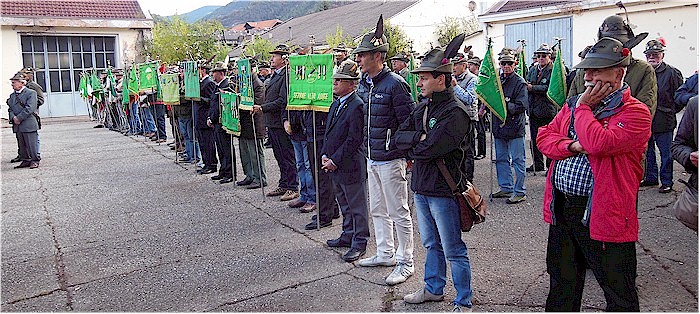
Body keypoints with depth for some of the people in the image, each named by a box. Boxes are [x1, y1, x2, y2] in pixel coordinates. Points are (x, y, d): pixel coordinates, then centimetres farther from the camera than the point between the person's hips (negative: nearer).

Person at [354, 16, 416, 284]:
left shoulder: (395, 84, -16)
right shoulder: (363, 84, 9)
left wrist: (408, 154, -13)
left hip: (391, 159, -9)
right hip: (371, 158, 9)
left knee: (399, 213, 1)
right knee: (377, 210, 18)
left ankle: (405, 263, 13)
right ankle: (385, 254, 33)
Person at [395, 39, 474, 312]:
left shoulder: (455, 113, -18)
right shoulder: (423, 108, 9)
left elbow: (429, 149, -25)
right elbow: (399, 137, 3)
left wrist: (413, 145, -6)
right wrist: (419, 138, -14)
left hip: (443, 190, -8)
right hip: (421, 187, 8)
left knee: (453, 250, 3)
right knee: (431, 244, 23)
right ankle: (434, 288, 40)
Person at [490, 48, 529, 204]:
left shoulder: (520, 83, -8)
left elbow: (521, 106, -16)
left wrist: (506, 106, -24)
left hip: (515, 127, -7)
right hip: (499, 126, 7)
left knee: (517, 160, 0)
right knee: (501, 159, 14)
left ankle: (519, 192, 7)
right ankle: (506, 188, 27)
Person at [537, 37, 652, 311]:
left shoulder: (635, 113, -11)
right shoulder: (573, 104, 12)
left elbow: (598, 143, -26)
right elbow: (544, 136, 8)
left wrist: (584, 107, -12)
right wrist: (571, 146, -11)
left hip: (603, 215, -6)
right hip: (560, 208, 6)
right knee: (561, 284, 21)